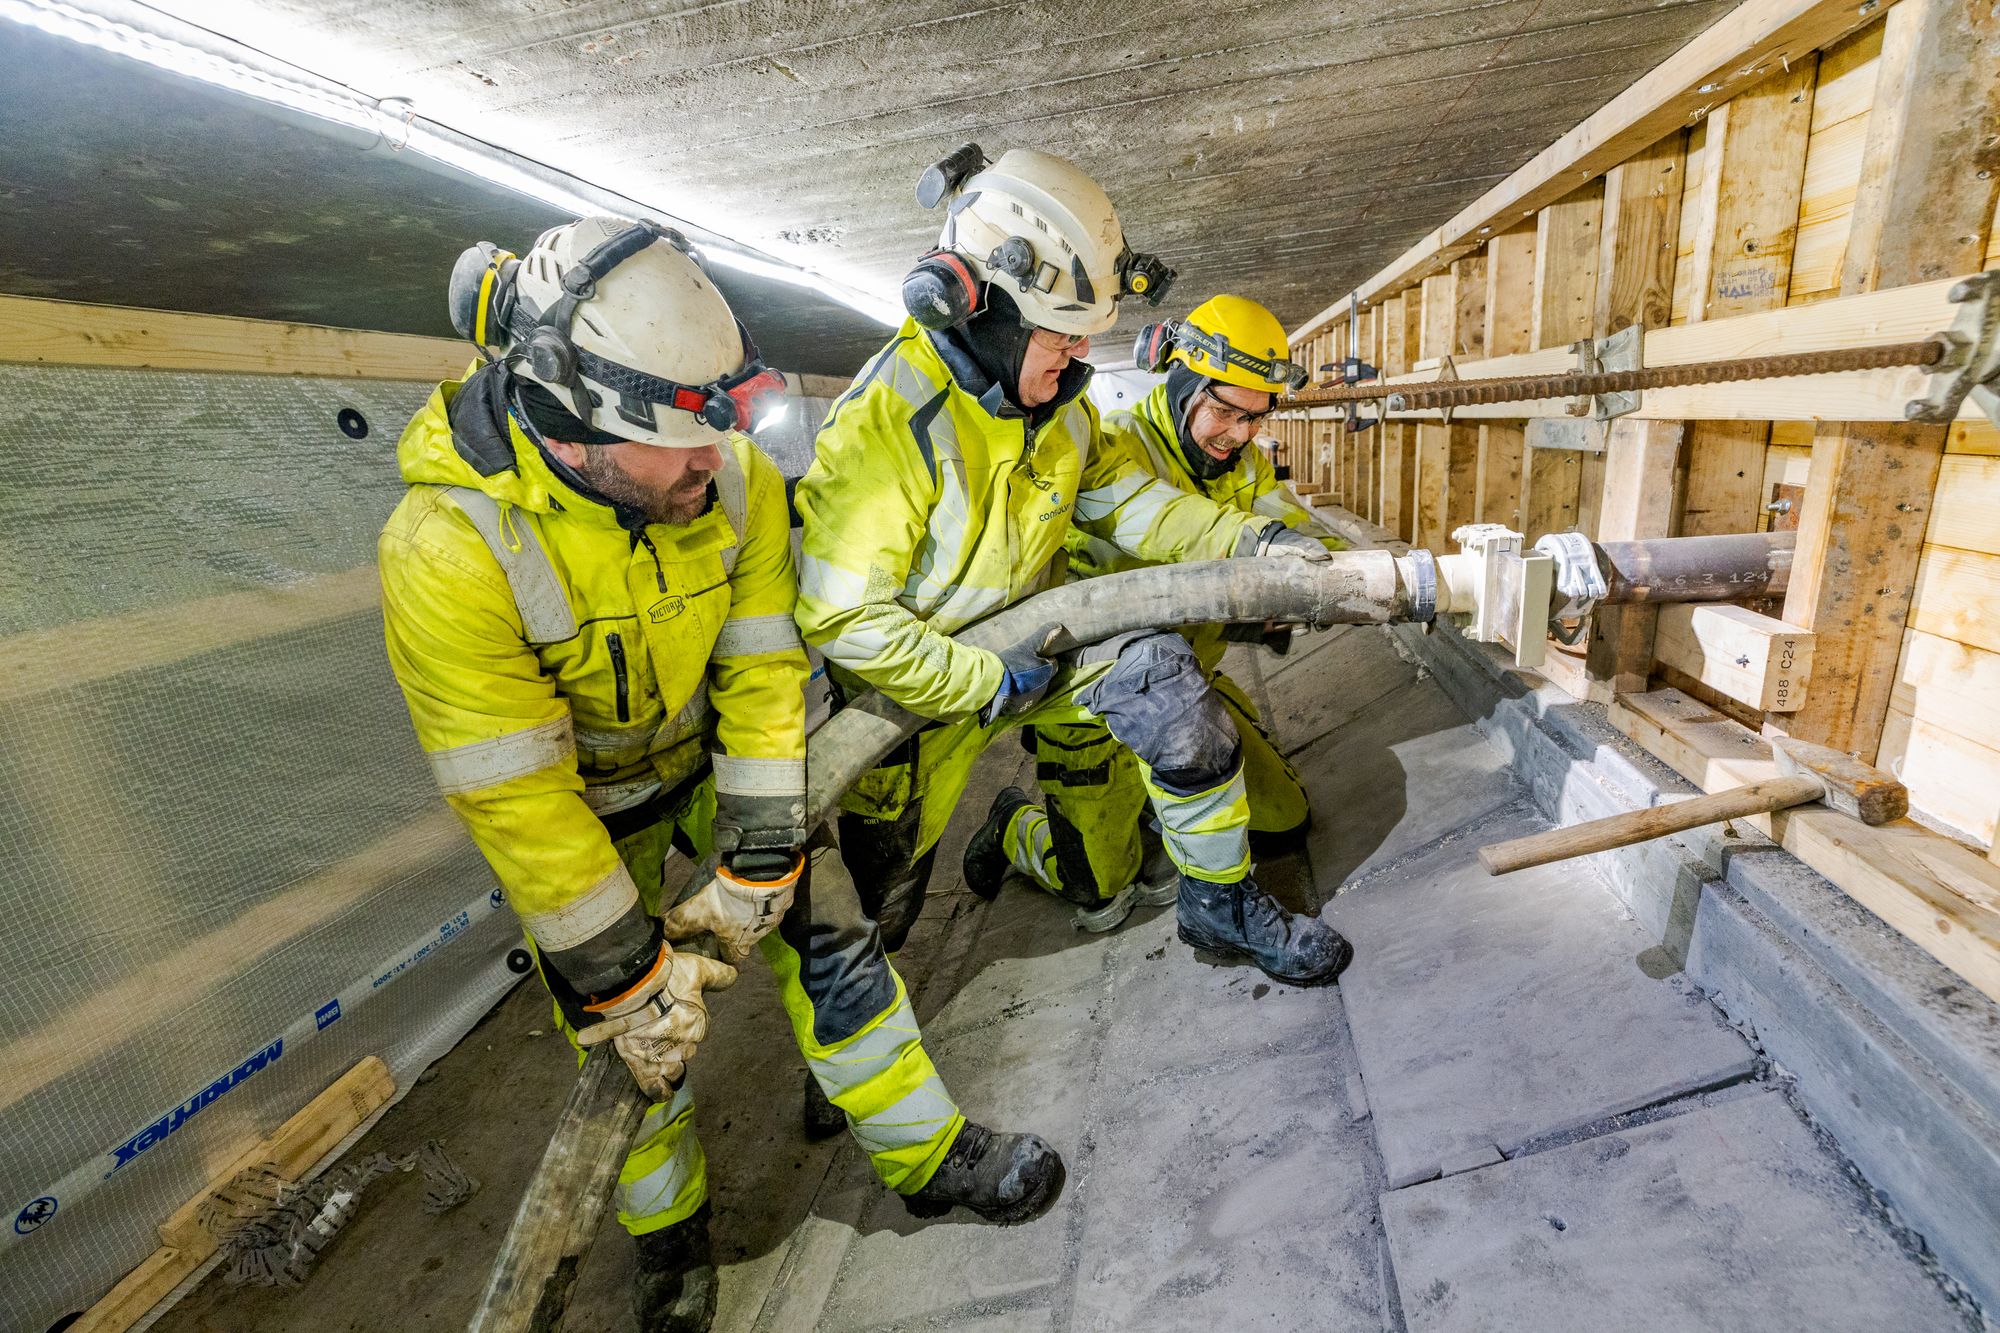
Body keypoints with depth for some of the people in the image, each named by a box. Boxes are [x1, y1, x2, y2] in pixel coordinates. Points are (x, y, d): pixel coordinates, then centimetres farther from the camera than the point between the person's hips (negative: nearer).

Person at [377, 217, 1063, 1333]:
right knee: (637, 1044, 7)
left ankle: (933, 1158, 25)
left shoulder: (734, 473, -24)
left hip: (713, 754, 3)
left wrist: (757, 865, -14)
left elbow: (765, 672, -17)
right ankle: (671, 1232, 39)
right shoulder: (450, 549, -35)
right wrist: (623, 977, -20)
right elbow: (516, 797, -28)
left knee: (827, 938, 3)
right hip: (577, 803, -2)